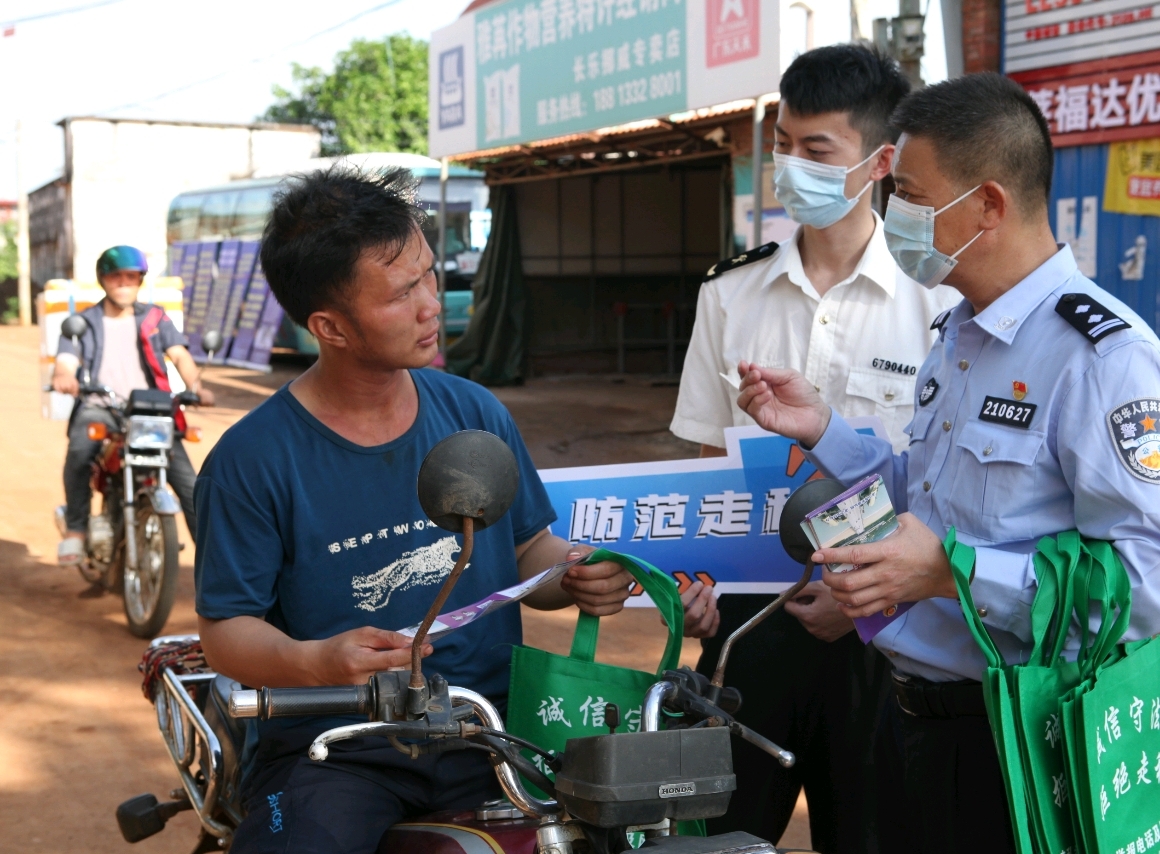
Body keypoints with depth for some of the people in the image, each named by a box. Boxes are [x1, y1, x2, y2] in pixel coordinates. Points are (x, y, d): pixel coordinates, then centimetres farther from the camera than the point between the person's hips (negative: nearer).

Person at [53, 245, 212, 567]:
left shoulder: (155, 318, 17)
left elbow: (179, 355, 3)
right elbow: (66, 361, -2)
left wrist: (195, 386, -19)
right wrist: (64, 376, -29)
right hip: (99, 409, -1)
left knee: (188, 480, -16)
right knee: (79, 450, -34)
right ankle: (75, 530, -19)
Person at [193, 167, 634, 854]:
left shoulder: (476, 414, 6)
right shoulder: (255, 458, -6)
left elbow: (530, 547, 17)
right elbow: (226, 629, -3)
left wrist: (576, 577, -5)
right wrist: (313, 662, -23)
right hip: (333, 747, -3)